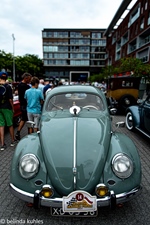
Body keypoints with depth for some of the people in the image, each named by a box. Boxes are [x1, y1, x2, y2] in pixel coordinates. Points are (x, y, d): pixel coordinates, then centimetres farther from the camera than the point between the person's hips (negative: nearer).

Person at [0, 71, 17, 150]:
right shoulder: (8, 86, -11)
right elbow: (10, 99, -14)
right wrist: (12, 108, -2)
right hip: (7, 108, -3)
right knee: (10, 124, 11)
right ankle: (13, 141, 25)